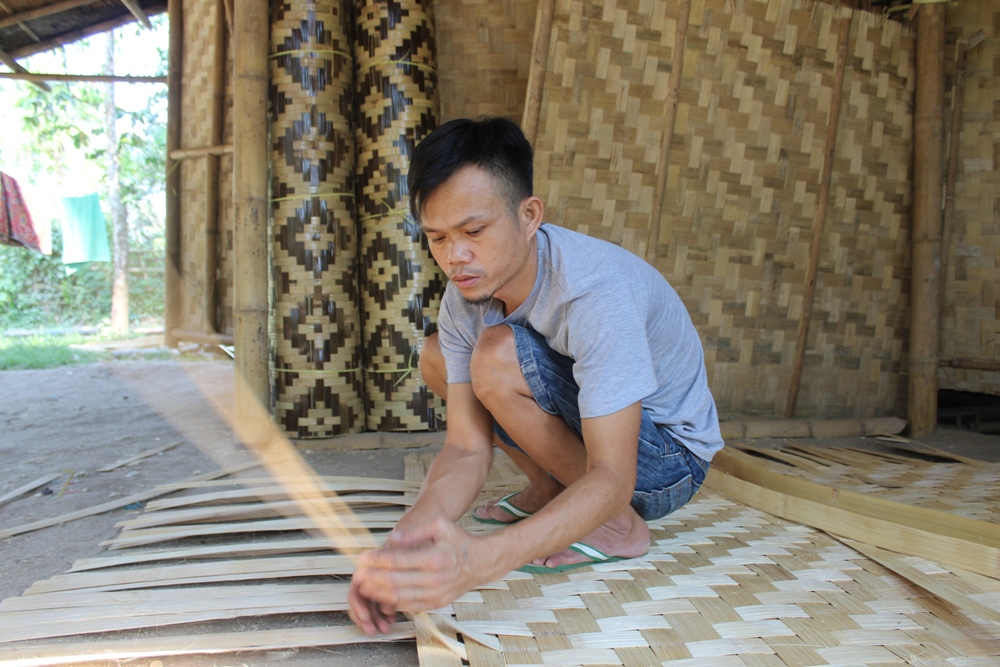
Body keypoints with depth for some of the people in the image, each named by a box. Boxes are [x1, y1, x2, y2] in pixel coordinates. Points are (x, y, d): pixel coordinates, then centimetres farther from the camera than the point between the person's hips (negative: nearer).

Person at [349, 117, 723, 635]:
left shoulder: (596, 290, -34)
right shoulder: (463, 296, -12)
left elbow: (612, 478, -37)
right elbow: (467, 449, -15)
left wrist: (479, 562, -53)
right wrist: (400, 545, -35)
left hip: (667, 455, -7)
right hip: (594, 426, 7)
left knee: (497, 356, -29)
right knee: (437, 357, 1)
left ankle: (620, 525, -11)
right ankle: (547, 489, 10)